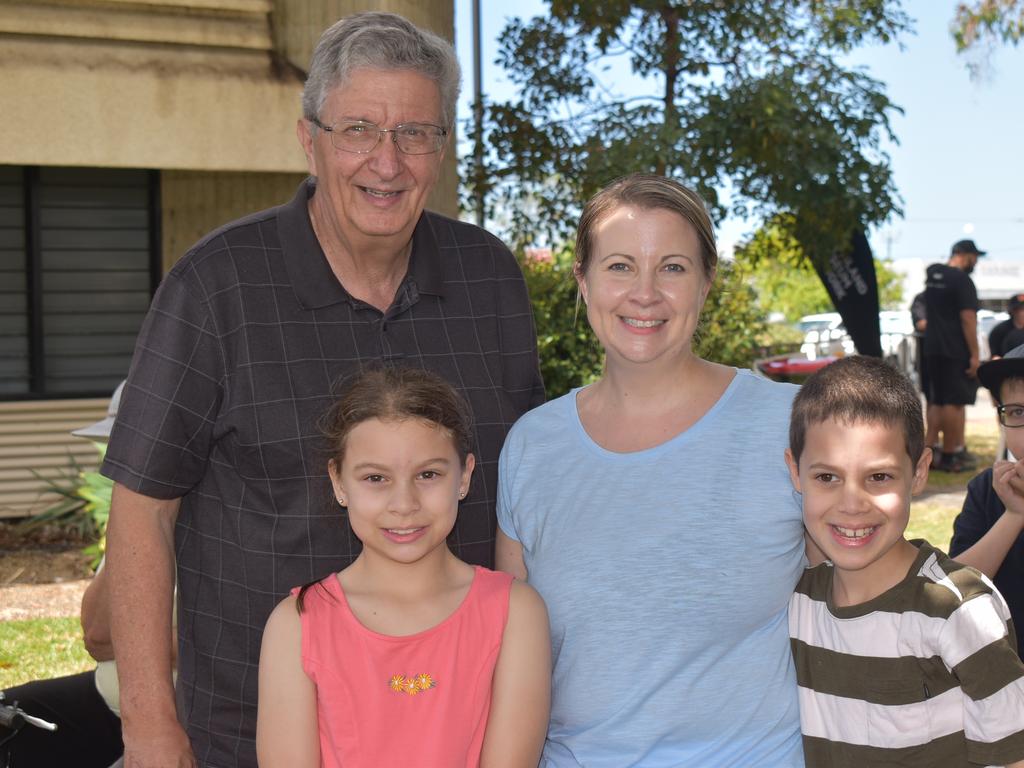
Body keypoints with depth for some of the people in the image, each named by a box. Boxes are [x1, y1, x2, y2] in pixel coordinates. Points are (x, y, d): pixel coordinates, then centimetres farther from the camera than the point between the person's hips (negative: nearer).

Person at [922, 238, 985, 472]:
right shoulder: (962, 280, -13)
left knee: (937, 401, 13)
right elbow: (968, 319, -17)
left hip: (932, 348, 8)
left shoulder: (932, 273, 12)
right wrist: (975, 355, -17)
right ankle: (949, 455, -2)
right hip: (956, 351, -8)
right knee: (954, 402, -4)